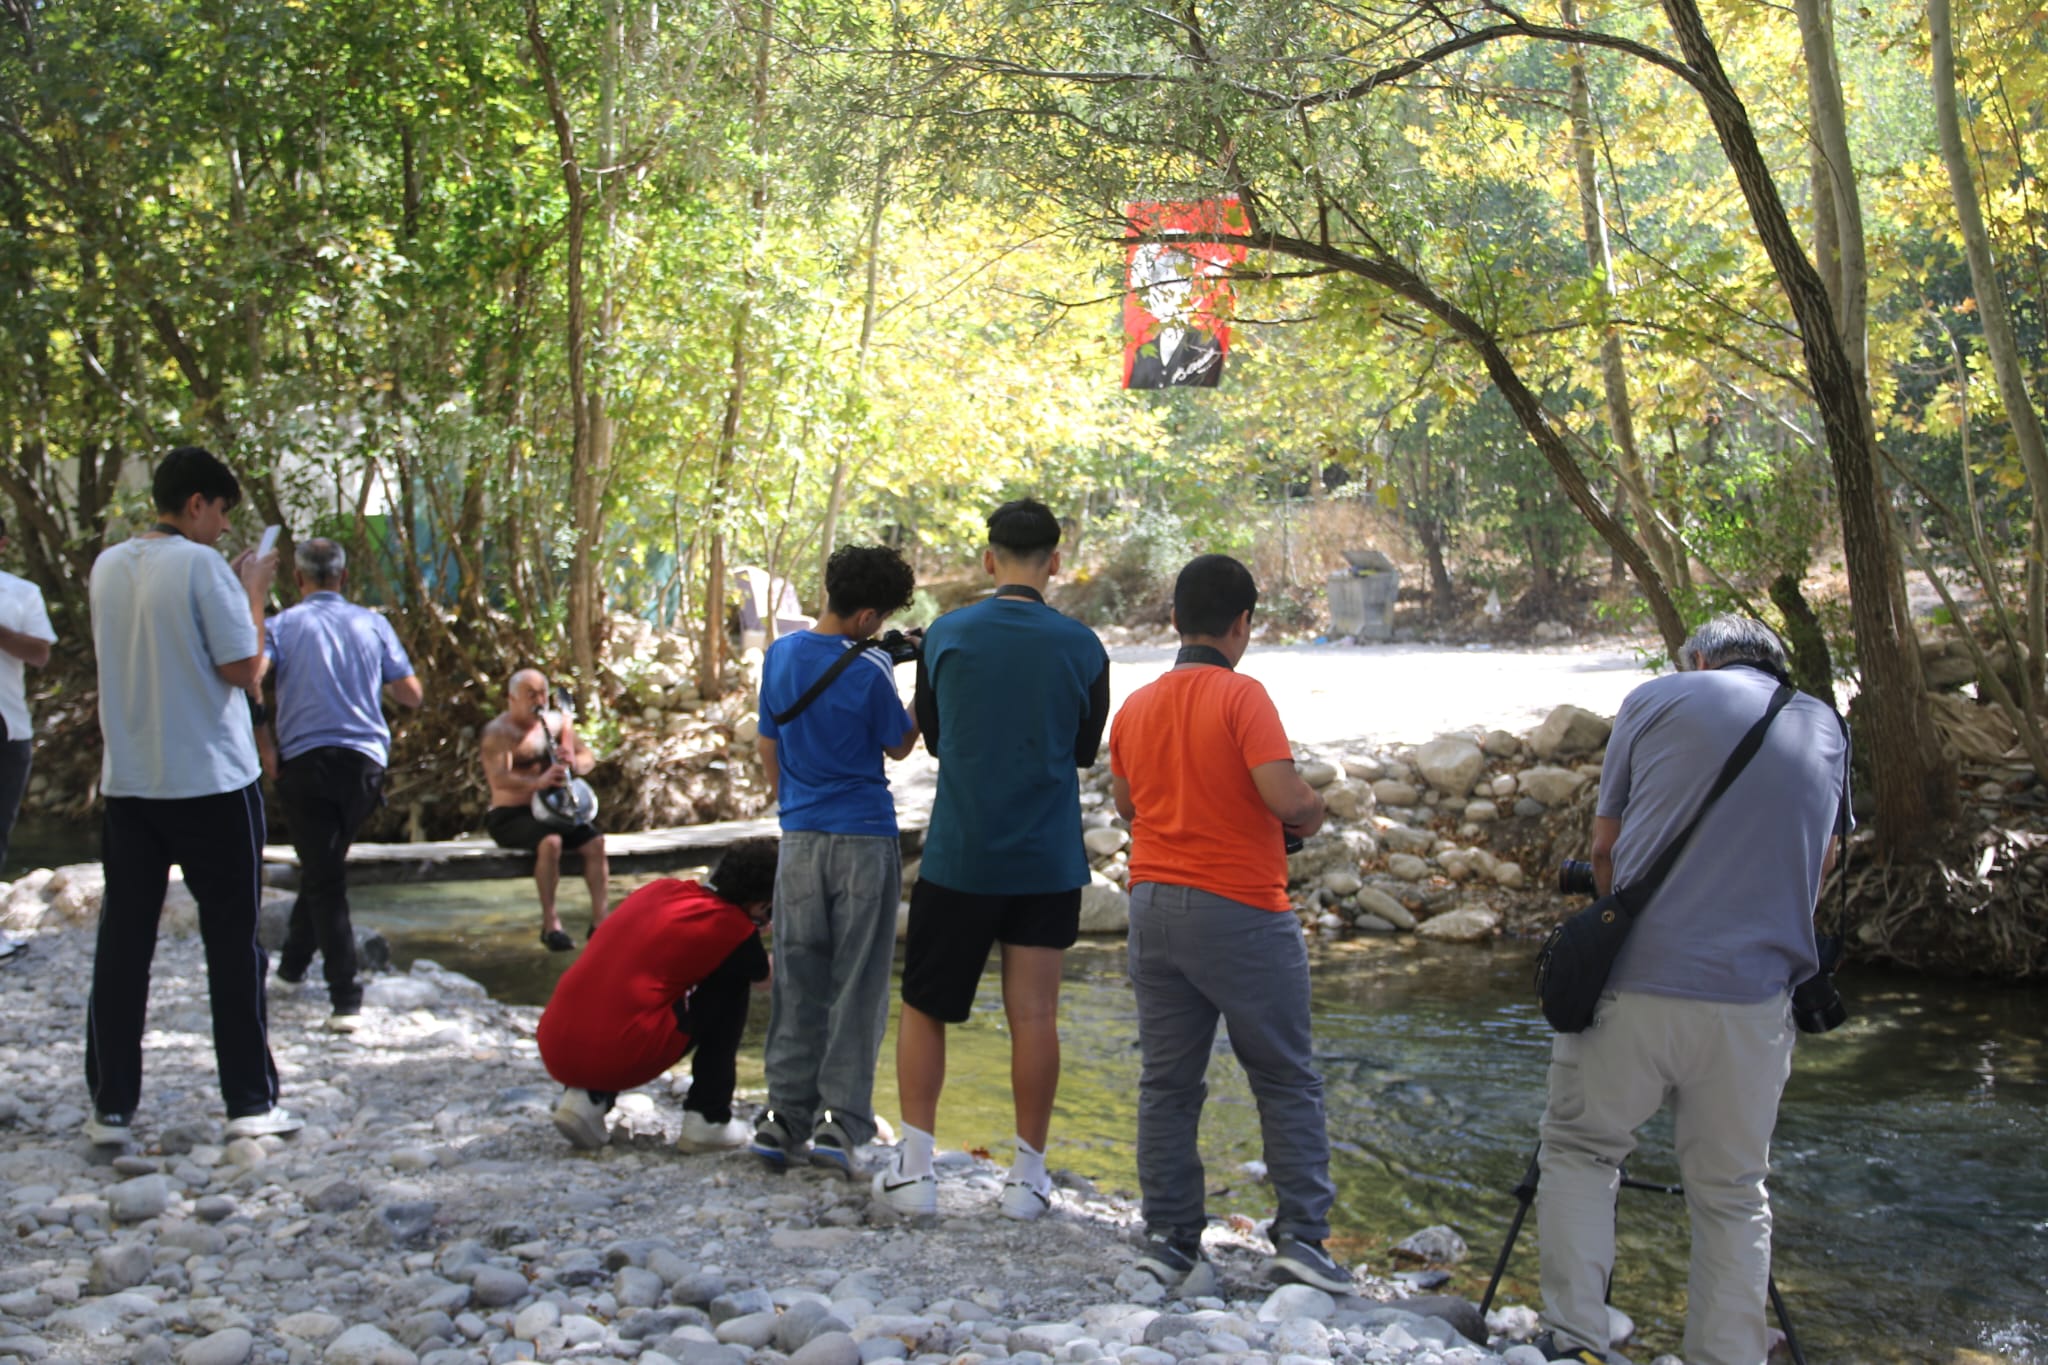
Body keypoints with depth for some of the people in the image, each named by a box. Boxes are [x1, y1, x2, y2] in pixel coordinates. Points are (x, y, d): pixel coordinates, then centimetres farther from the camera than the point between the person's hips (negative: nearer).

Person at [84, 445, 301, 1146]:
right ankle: (251, 1102, 7)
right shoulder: (203, 566, -13)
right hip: (212, 780, -5)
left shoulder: (108, 567, 8)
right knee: (233, 943, 3)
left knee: (122, 942, 8)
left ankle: (111, 1106, 9)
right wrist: (253, 594, 0)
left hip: (128, 780, 6)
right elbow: (245, 669, -12)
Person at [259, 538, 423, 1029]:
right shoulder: (372, 624, 7)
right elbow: (411, 693, 8)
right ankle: (294, 961, 37)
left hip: (305, 759, -3)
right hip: (365, 760, 3)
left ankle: (345, 998, -8)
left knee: (324, 877, -1)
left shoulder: (283, 625, 0)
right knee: (324, 865, 22)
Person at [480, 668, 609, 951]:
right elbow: (498, 779, -22)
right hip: (510, 815, -6)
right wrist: (537, 782, -40)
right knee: (550, 842, -34)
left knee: (595, 842, -20)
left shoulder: (558, 723, 11)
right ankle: (550, 923, -28)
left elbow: (588, 758, 11)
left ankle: (599, 920, -19)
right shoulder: (499, 732, -8)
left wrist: (573, 763, -14)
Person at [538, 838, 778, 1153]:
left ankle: (586, 1097, 13)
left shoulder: (660, 889, 18)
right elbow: (763, 976, 26)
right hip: (621, 1058, -6)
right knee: (732, 985, 11)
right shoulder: (731, 927, 2)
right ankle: (707, 1120, 11)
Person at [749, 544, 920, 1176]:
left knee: (798, 981, 9)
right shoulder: (869, 670, -13)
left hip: (800, 836, 5)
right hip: (865, 839, -5)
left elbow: (769, 746, 12)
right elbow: (900, 746, 1)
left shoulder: (780, 656, 4)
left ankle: (785, 1116, 9)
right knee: (857, 984, 1)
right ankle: (840, 1121, -1)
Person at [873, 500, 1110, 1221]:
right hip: (1048, 863, 1)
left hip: (958, 856, 0)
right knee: (1034, 1014, 5)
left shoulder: (946, 634, -4)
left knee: (923, 1008, 11)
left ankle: (914, 1168, 8)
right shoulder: (1080, 646, -4)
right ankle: (1028, 1175, 11)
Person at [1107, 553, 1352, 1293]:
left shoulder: (1135, 706, 8)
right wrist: (1313, 812, 0)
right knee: (1287, 1081, 5)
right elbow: (1285, 794, -20)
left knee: (1166, 1082, 10)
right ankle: (1300, 1235, 3)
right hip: (1240, 912, -6)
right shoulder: (1241, 696, -12)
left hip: (1154, 904, 6)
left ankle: (1169, 1235, 12)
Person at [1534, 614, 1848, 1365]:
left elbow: (1604, 848, 10)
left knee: (1579, 1150, 13)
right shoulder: (1827, 728, 14)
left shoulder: (1657, 699, 6)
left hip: (1631, 985, -2)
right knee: (1733, 1195, 13)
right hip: (1752, 1003, 2)